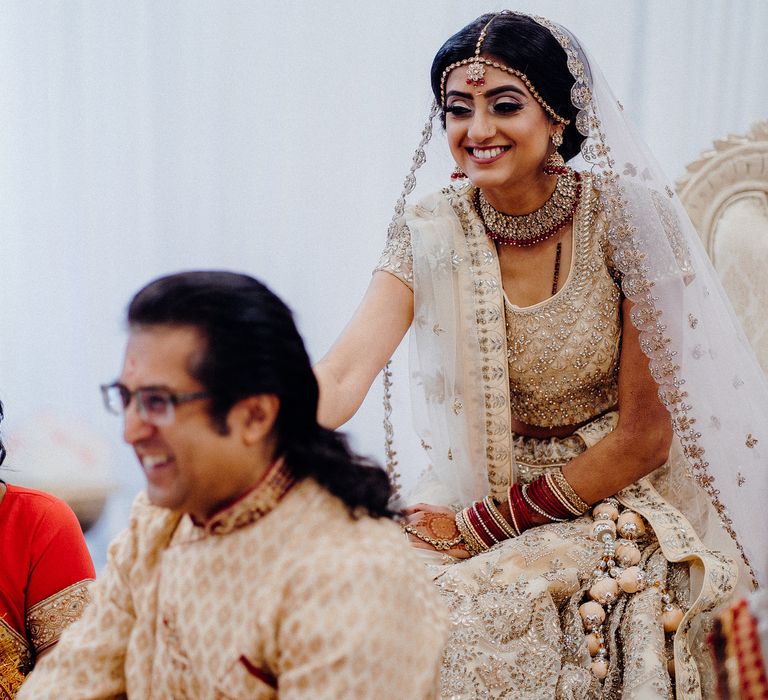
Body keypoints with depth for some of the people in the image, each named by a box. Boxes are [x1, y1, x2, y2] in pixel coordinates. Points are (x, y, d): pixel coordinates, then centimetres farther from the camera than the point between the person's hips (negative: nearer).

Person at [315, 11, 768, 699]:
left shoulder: (625, 215, -16)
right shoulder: (432, 230, -7)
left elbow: (646, 434, -14)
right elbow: (345, 371, -21)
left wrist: (484, 526, -14)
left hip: (617, 495, -3)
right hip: (485, 480, 4)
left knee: (486, 608, -26)